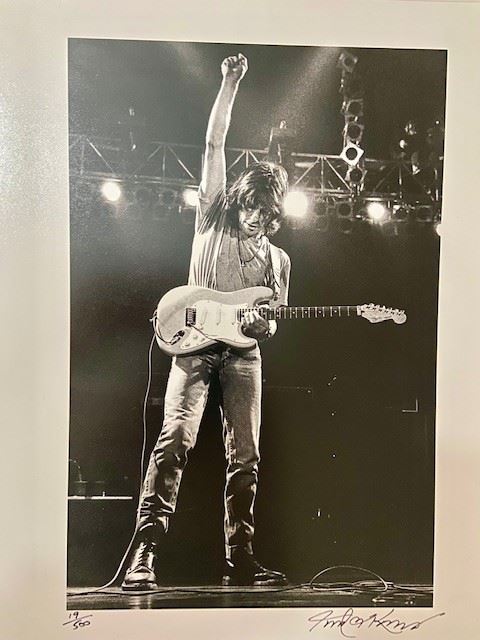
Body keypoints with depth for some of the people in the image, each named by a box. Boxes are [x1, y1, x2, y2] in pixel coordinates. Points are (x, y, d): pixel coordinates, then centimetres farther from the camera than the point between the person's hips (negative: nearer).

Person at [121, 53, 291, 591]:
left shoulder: (278, 259, 18)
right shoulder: (214, 216, 12)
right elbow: (214, 143, 9)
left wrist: (264, 325, -4)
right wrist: (230, 83, 9)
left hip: (243, 352, 3)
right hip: (195, 343, -3)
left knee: (245, 456, -1)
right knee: (176, 436, -18)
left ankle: (239, 561, 10)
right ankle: (145, 552, -11)